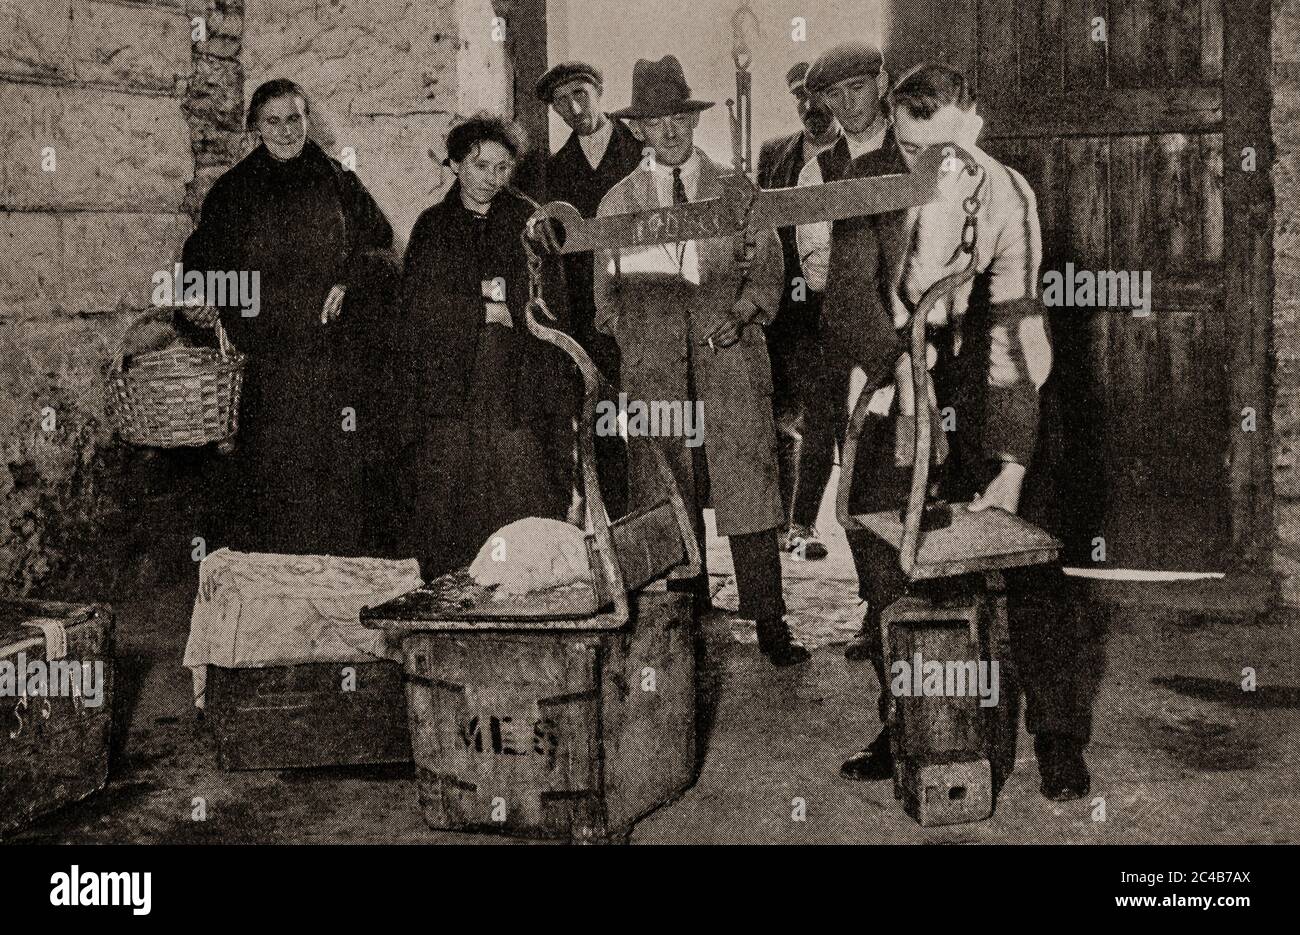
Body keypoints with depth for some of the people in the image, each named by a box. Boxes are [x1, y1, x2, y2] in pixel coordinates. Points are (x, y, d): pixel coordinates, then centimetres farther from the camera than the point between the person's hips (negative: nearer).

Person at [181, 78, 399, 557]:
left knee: (338, 473, -4)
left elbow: (381, 249, 12)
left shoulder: (340, 184, 12)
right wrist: (201, 299, -11)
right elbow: (203, 257, 9)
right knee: (270, 475, -6)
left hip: (336, 356, 1)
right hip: (265, 355, 0)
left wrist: (347, 283, -6)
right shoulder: (233, 191, 10)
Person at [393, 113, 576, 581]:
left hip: (516, 390, -1)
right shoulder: (433, 226, 13)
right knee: (444, 516, -5)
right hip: (449, 389, 1)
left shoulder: (529, 222, 11)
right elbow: (415, 307, 2)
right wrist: (485, 310, -4)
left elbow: (550, 308, 7)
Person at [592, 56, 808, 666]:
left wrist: (743, 309, -7)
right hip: (652, 370, 1)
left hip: (732, 360, 0)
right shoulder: (617, 203, 13)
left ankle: (769, 624, -3)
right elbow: (606, 290, 17)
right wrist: (631, 335, 2)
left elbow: (768, 267, 12)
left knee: (748, 493, -6)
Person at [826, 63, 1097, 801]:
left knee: (1032, 572, -4)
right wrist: (895, 359, -33)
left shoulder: (1008, 197, -14)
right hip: (901, 394, 3)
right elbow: (849, 293, -12)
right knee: (886, 573, 5)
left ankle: (1061, 739, 10)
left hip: (992, 406, -3)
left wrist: (1012, 462, -28)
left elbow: (1013, 328, -21)